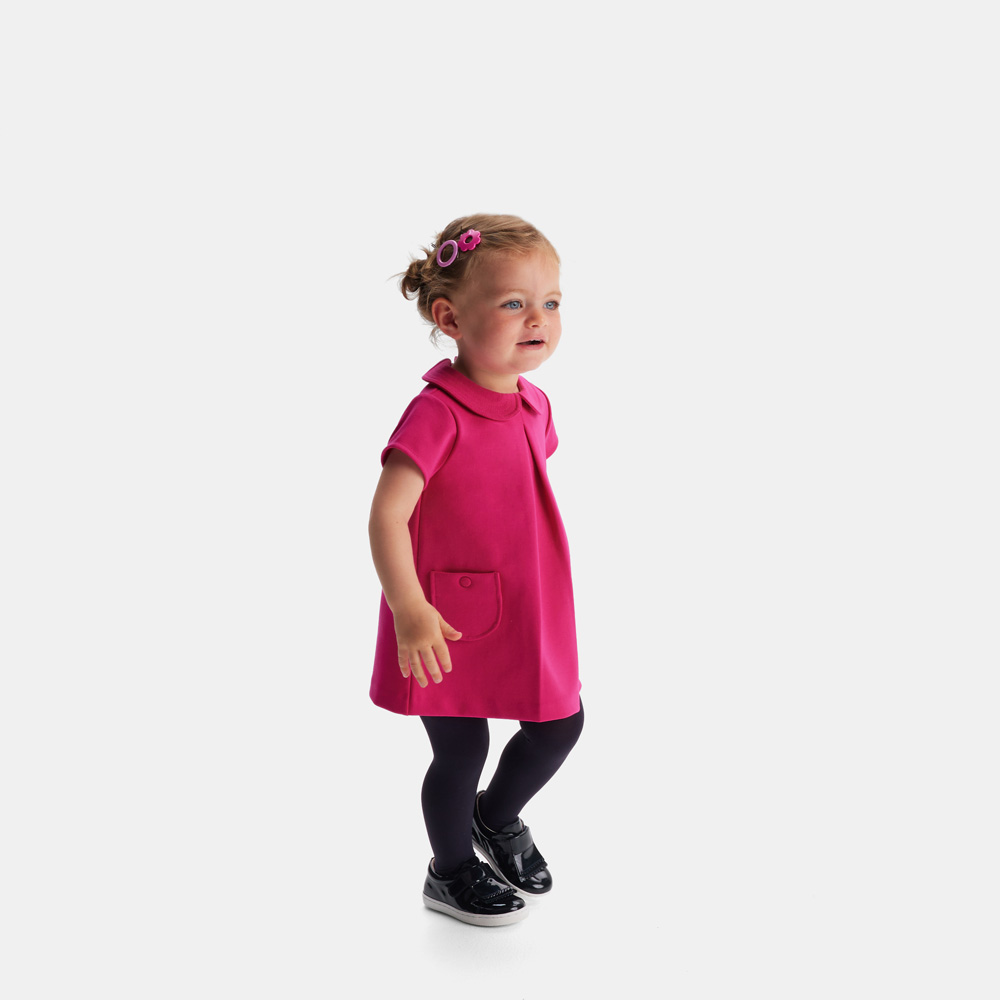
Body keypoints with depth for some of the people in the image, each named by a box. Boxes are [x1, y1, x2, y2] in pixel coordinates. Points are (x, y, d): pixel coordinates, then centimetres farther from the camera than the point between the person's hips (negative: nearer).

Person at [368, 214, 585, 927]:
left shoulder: (533, 405, 2)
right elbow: (387, 515, -27)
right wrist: (408, 608, -36)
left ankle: (498, 816, 45)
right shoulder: (436, 414, -23)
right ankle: (452, 872, 36)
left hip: (531, 613, 7)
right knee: (461, 750, 9)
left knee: (560, 725, 16)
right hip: (450, 623, -7)